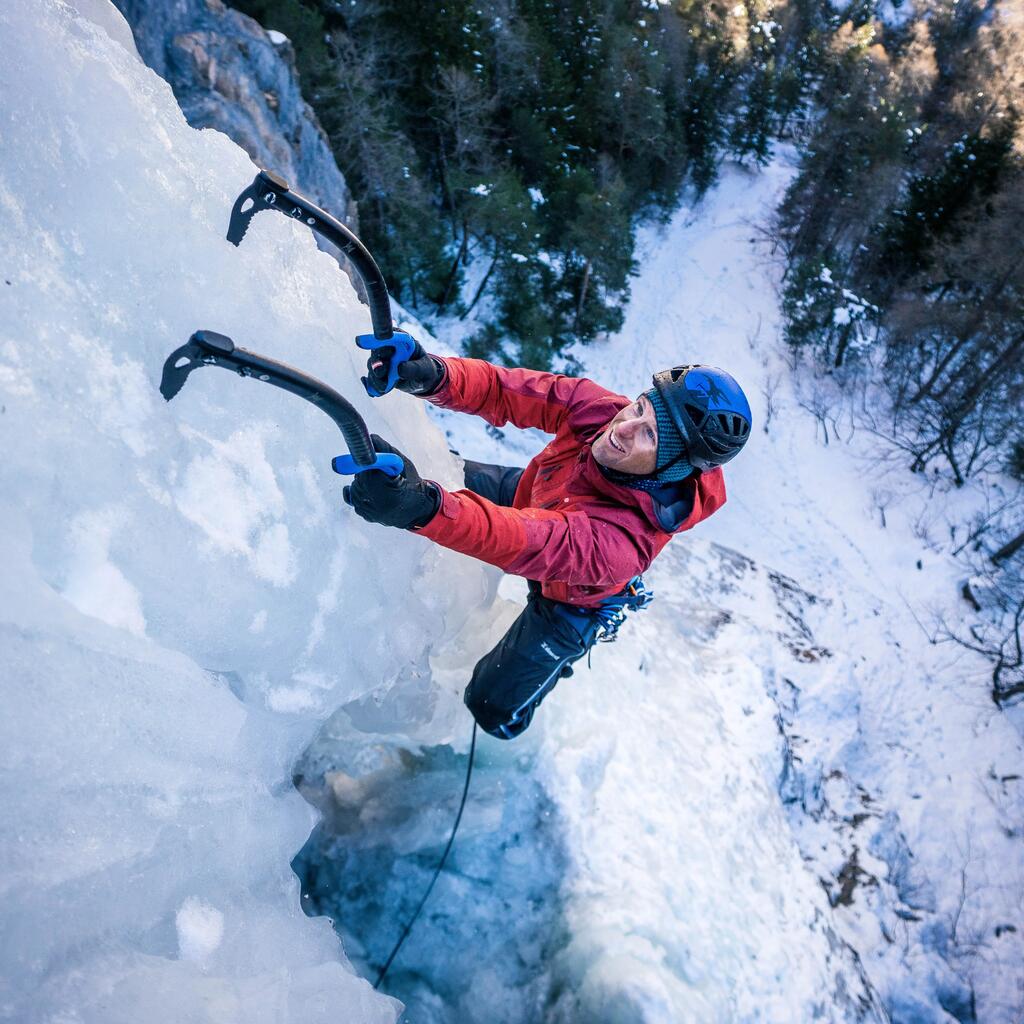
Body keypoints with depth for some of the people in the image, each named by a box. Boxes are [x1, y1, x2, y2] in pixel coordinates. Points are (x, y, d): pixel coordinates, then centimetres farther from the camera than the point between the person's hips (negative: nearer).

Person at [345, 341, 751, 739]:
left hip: (570, 600, -4)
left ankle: (558, 655, 34)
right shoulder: (598, 406, -32)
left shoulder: (630, 538, -47)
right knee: (443, 472, 13)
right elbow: (503, 391, -31)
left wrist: (422, 507, -77)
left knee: (494, 709, 5)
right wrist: (433, 376, -54)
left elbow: (537, 542, -61)